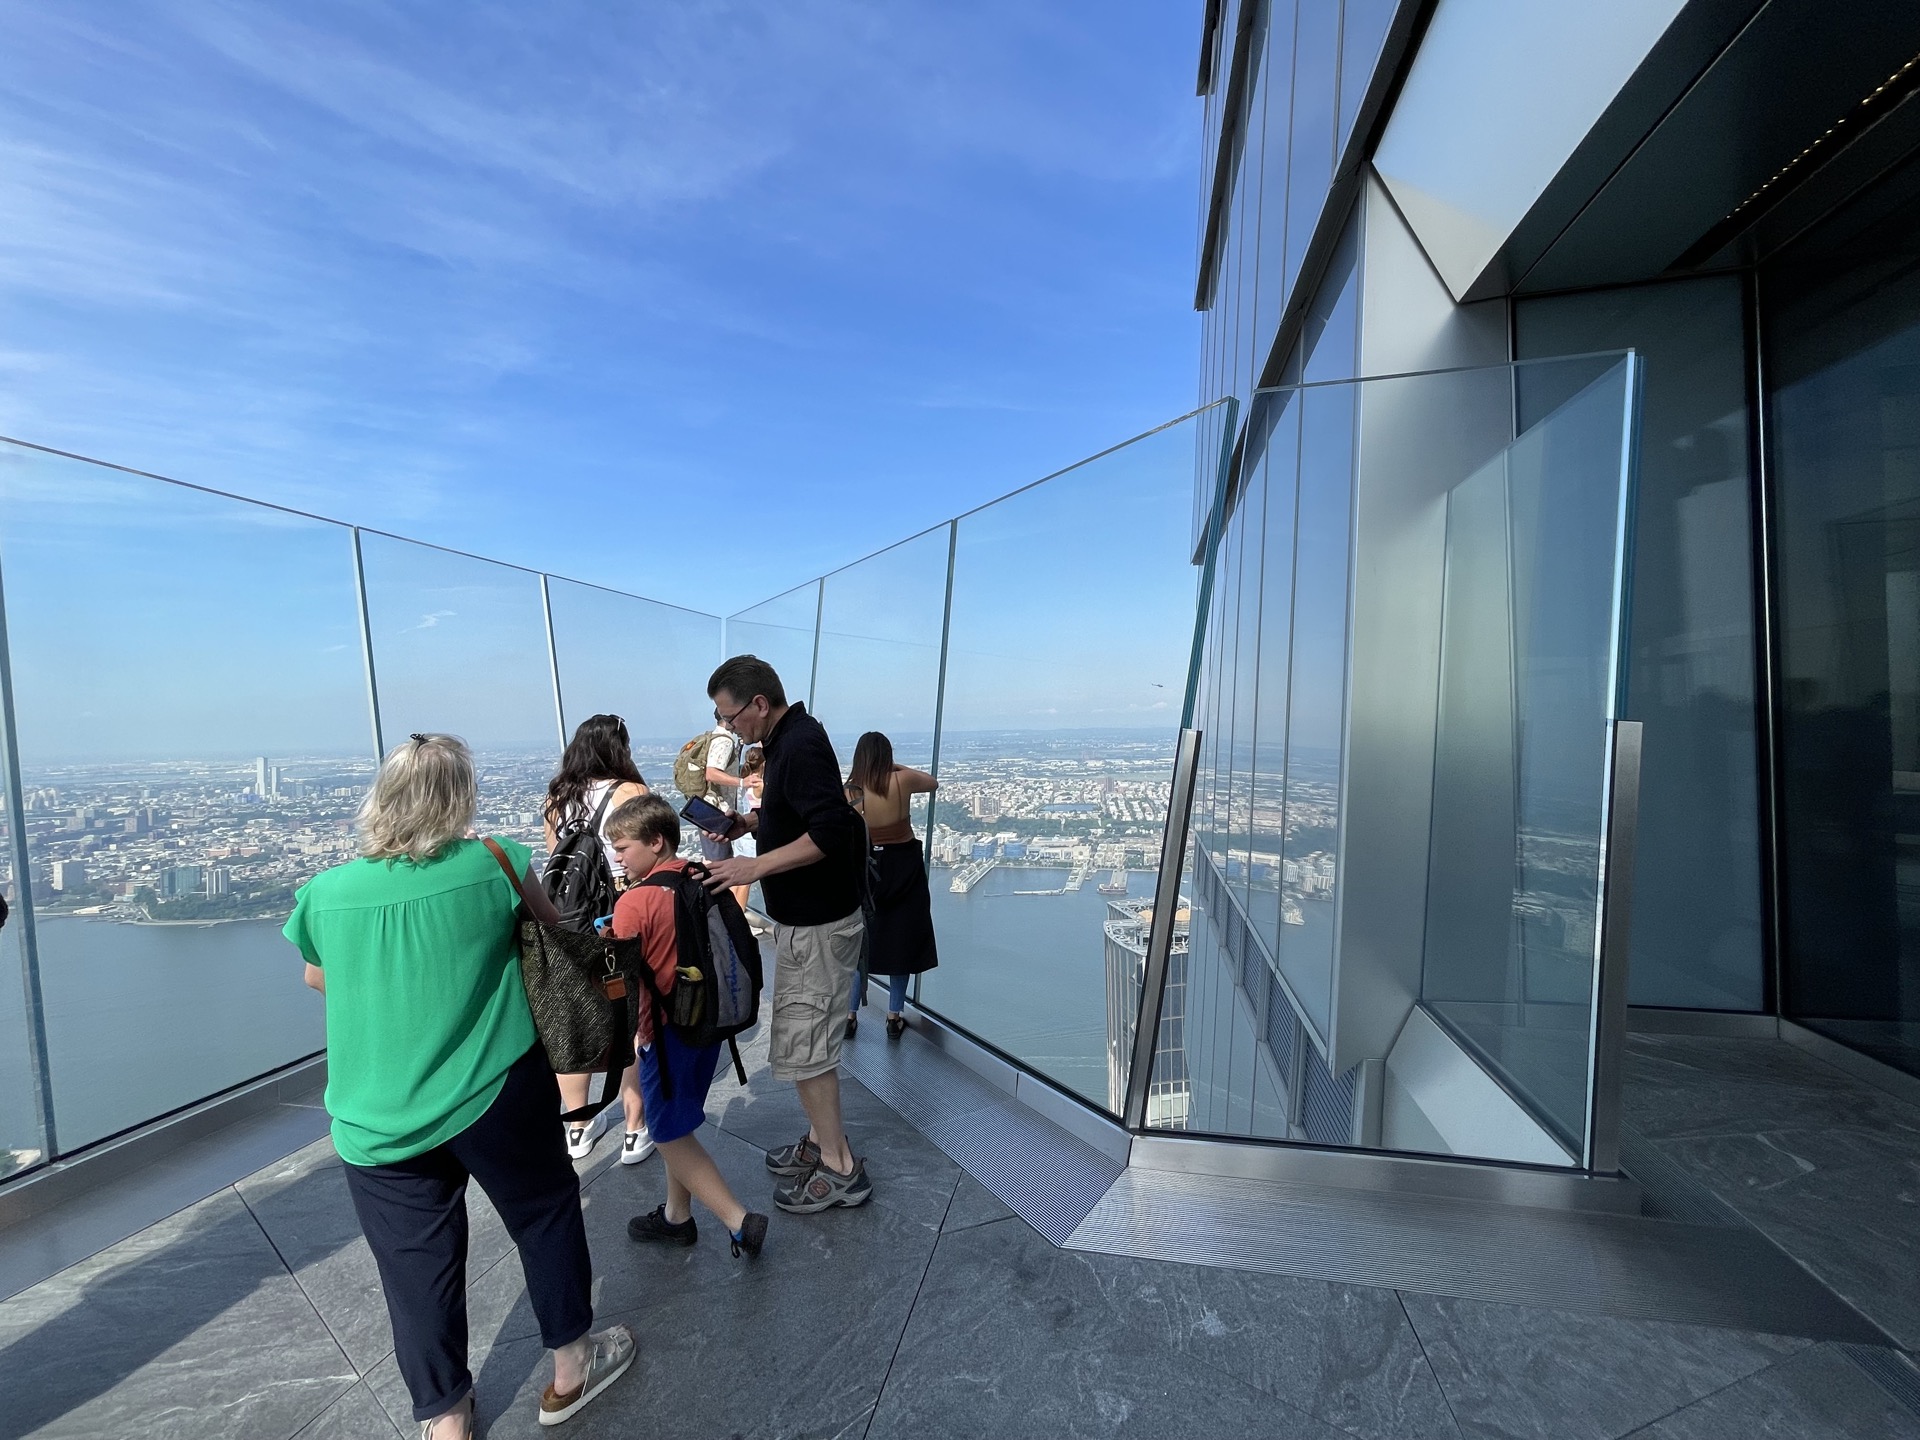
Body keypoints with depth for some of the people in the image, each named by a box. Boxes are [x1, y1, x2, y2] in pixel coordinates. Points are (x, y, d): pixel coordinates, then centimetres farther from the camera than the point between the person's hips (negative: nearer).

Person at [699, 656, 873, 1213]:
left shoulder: (800, 746, -22)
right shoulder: (790, 738, 9)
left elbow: (830, 832, -29)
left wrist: (755, 866, -26)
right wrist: (748, 822, 7)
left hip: (817, 925, -10)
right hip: (807, 916, 10)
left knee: (802, 1046, 1)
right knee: (810, 1039, 20)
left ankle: (839, 1168, 18)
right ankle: (821, 1140, 36)